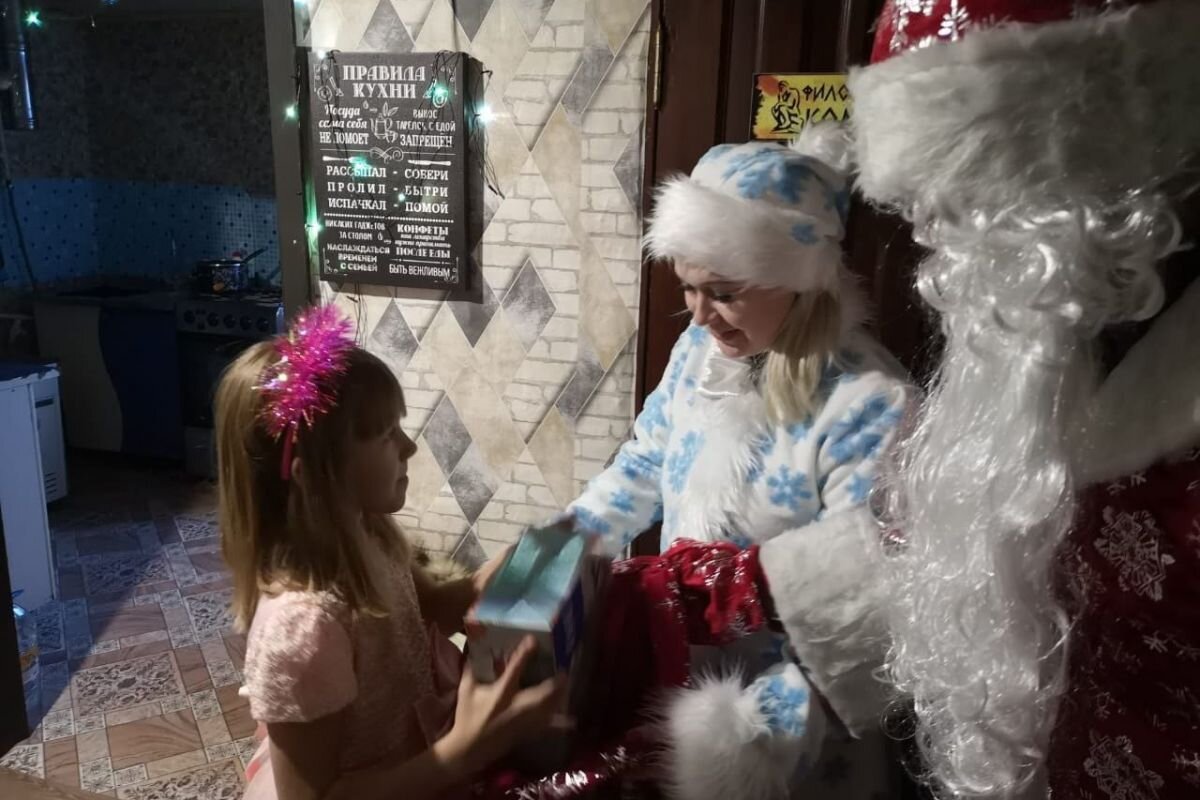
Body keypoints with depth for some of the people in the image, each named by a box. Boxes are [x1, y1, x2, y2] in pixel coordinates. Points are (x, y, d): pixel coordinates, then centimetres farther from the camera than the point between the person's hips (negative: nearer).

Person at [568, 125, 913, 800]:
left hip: (777, 702, -5)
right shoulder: (700, 352, -3)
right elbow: (640, 472, 11)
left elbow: (863, 627, -24)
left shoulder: (870, 407, -23)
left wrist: (731, 733, -28)